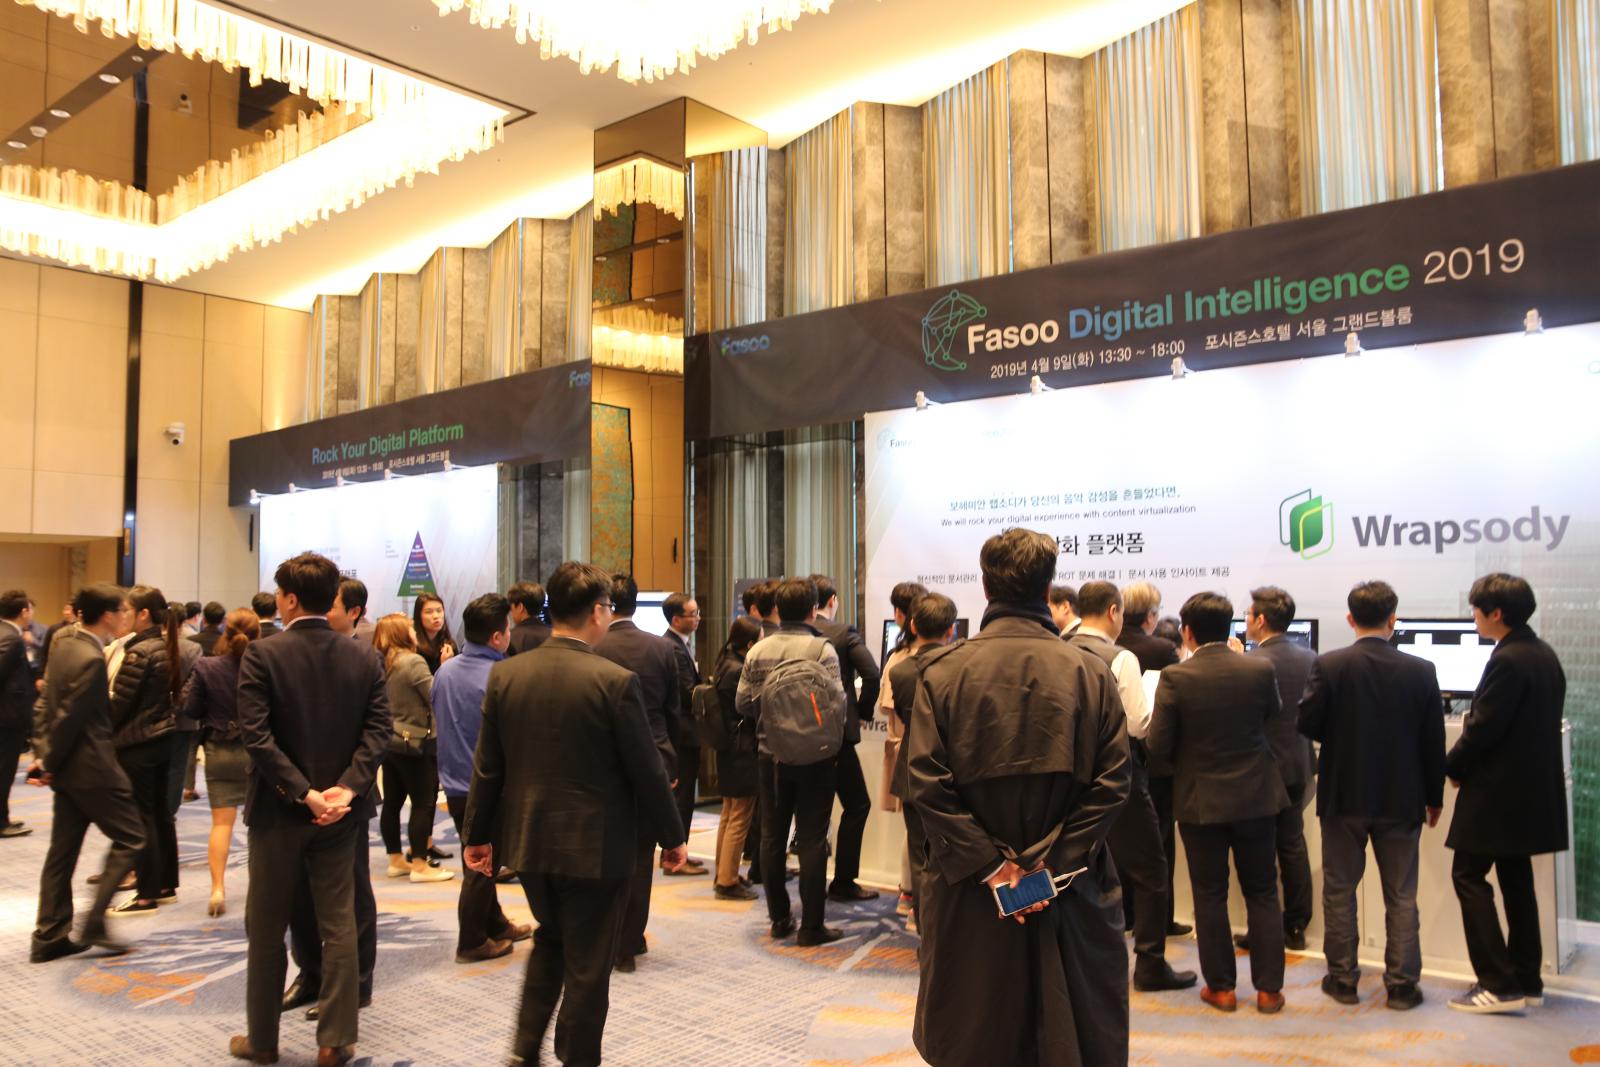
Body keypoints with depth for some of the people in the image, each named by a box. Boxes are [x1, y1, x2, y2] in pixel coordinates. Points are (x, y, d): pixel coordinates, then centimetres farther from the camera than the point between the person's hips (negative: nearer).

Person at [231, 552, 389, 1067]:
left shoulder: (263, 654, -11)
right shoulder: (363, 658, -1)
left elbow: (256, 735, -18)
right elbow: (377, 731, -8)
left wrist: (303, 792, -17)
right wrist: (346, 787, -13)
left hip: (280, 810, -2)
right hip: (340, 811, 3)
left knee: (267, 927, 13)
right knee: (339, 924, 9)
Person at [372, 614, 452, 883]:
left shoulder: (381, 664, 6)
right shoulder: (413, 662, -17)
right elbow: (436, 696, -15)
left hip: (389, 741, 8)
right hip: (413, 742, -8)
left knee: (392, 802, 12)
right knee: (423, 803, -1)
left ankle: (396, 860, 21)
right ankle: (419, 865, 0)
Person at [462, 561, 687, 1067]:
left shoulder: (505, 674, -4)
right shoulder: (615, 681, -18)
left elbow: (488, 765, 2)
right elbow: (647, 770, -13)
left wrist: (478, 834, 14)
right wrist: (672, 837, 1)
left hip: (527, 840, 5)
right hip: (595, 845, -5)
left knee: (550, 938, 27)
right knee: (588, 964, 12)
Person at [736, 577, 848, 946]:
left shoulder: (757, 651, -2)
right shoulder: (822, 649, -13)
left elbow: (743, 702, 0)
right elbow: (837, 703, -17)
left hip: (771, 754, 4)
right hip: (815, 757, -4)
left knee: (772, 836, 13)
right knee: (811, 839, 2)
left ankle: (779, 919, 22)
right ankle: (811, 926, 7)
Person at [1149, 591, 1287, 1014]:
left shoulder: (1175, 678, -17)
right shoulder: (1260, 670, -9)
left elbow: (1157, 749, -14)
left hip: (1199, 801, -2)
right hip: (1256, 797, 2)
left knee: (1210, 896, 10)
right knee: (1262, 894, 14)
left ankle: (1221, 986, 19)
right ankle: (1268, 988, 20)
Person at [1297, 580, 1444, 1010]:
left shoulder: (1328, 666, -13)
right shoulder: (1421, 671, -8)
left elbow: (1307, 724, -12)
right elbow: (1434, 742, -2)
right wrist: (1434, 798, 10)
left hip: (1344, 796, -1)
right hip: (1401, 798, 1)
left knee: (1339, 890, 12)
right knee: (1401, 896, 13)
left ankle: (1343, 979, 19)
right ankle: (1402, 984, 19)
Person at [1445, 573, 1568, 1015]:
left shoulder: (1507, 661, -21)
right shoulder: (1545, 655, 9)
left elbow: (1482, 727, -21)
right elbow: (1540, 721, 14)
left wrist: (1451, 767, -5)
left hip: (1496, 791, -9)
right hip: (1532, 789, 10)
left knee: (1469, 877, -2)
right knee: (1516, 880, 16)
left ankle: (1500, 985, -2)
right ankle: (1526, 981, 23)